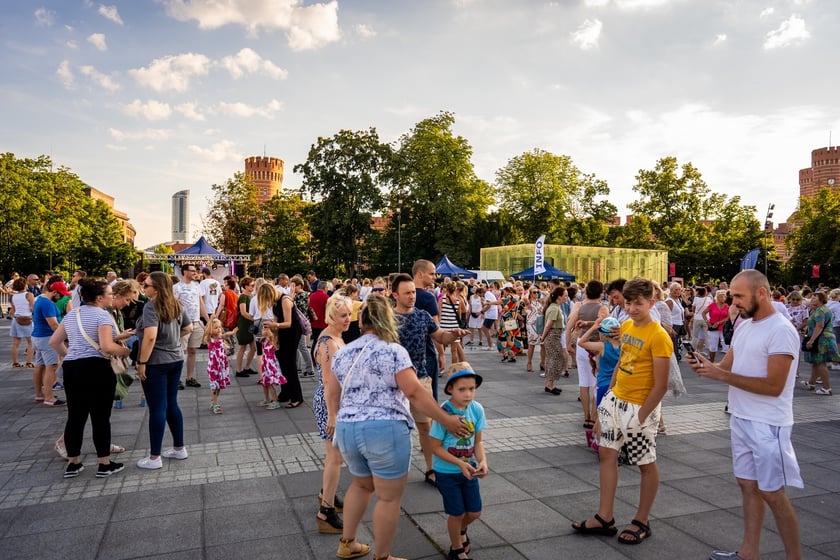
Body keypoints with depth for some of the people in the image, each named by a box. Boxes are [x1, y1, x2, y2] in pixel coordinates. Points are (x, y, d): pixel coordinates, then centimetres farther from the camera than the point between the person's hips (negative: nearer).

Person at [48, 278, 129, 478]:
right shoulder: (102, 315, -11)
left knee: (75, 416, 13)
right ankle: (104, 464, 10)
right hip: (96, 369, -7)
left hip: (71, 368, 7)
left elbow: (54, 341, 20)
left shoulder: (72, 314, 14)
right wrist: (126, 351, -6)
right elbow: (107, 347, -21)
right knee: (100, 417, 2)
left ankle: (73, 464, 22)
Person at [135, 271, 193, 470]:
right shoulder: (177, 305, 6)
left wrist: (142, 362, -19)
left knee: (157, 408, -1)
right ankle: (179, 448, 25)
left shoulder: (151, 306, -17)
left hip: (156, 362, -7)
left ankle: (154, 457, 9)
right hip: (176, 359, 7)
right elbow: (189, 327, 16)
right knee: (171, 404, 17)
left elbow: (150, 336, -26)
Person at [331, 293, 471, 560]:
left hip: (347, 430, 7)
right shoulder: (393, 351, -8)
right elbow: (415, 393, -13)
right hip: (385, 430, -7)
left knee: (362, 485, 28)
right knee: (389, 498, 8)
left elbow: (335, 395, 17)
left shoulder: (342, 353, 10)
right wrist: (447, 421, -7)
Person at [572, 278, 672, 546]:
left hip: (640, 406, -8)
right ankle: (605, 518, 21)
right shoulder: (626, 326, 4)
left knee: (646, 464, 9)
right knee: (606, 453, 10)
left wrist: (640, 417, -17)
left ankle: (642, 522, 26)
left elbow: (660, 386, -18)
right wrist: (608, 395, 13)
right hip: (615, 400, 8)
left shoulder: (659, 337, -19)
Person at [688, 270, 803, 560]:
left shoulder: (781, 331, -18)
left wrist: (721, 375, -24)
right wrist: (707, 366, -10)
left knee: (771, 493, 1)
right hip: (740, 419, 8)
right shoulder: (743, 326, 8)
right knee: (747, 484, 15)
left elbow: (773, 386, -23)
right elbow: (727, 367, 12)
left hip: (768, 425, -8)